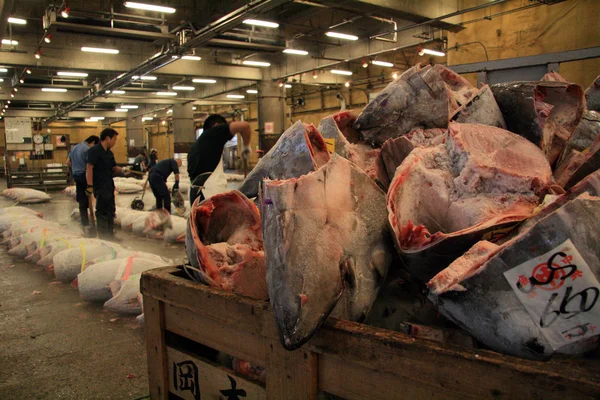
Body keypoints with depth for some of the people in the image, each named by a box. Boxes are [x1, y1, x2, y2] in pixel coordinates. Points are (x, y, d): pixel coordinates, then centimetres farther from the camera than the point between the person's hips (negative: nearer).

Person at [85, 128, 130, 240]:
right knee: (102, 212, -4)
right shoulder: (94, 151, -13)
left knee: (110, 212, 16)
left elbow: (113, 167, 19)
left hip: (109, 186, 10)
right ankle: (103, 237, 4)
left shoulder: (109, 153, 14)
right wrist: (90, 186, -25)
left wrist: (122, 170, -3)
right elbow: (89, 168, -19)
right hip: (100, 187, -10)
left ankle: (110, 236, 27)